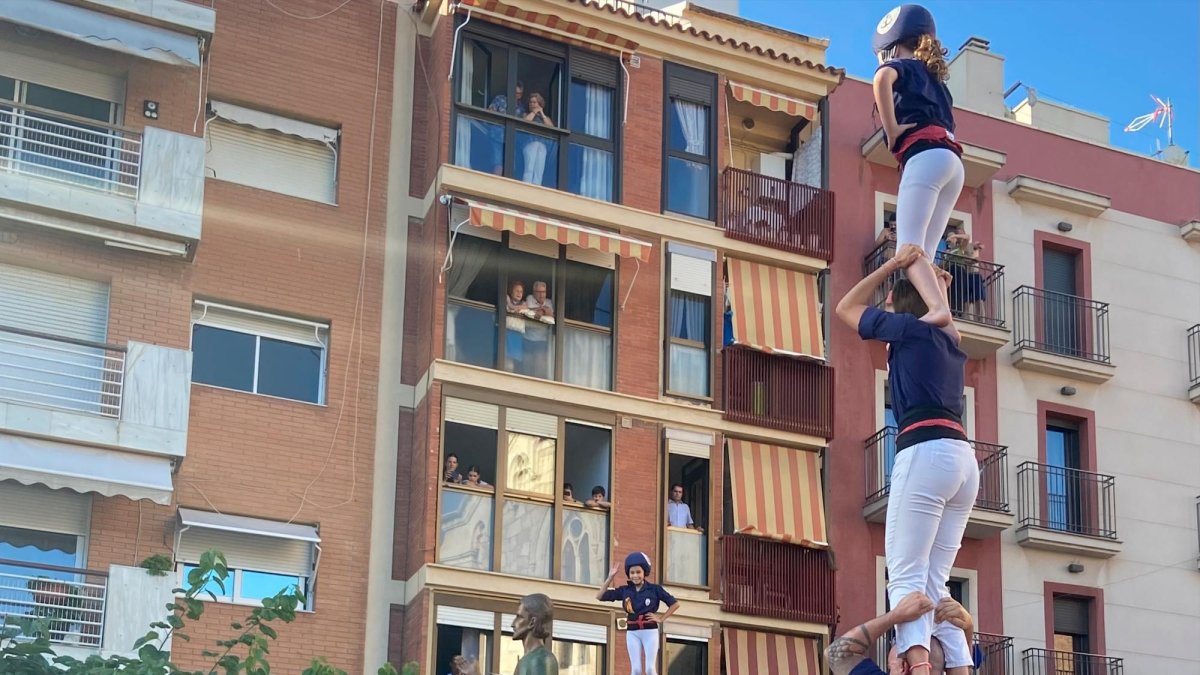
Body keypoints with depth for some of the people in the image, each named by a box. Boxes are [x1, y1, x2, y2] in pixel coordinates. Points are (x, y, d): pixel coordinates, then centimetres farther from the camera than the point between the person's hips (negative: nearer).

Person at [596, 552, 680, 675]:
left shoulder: (654, 589, -2)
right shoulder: (624, 590, 4)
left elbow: (675, 604, 3)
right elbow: (600, 596, 4)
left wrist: (661, 619, -3)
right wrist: (610, 577, -2)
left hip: (650, 631, -2)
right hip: (632, 633, 2)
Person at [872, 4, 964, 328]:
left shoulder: (902, 67, 10)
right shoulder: (933, 78, 34)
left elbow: (882, 78, -15)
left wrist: (892, 132, -10)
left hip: (925, 156, -8)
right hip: (952, 160, 8)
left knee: (909, 246, -18)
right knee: (923, 251, 3)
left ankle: (939, 309, -40)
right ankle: (941, 316, -12)